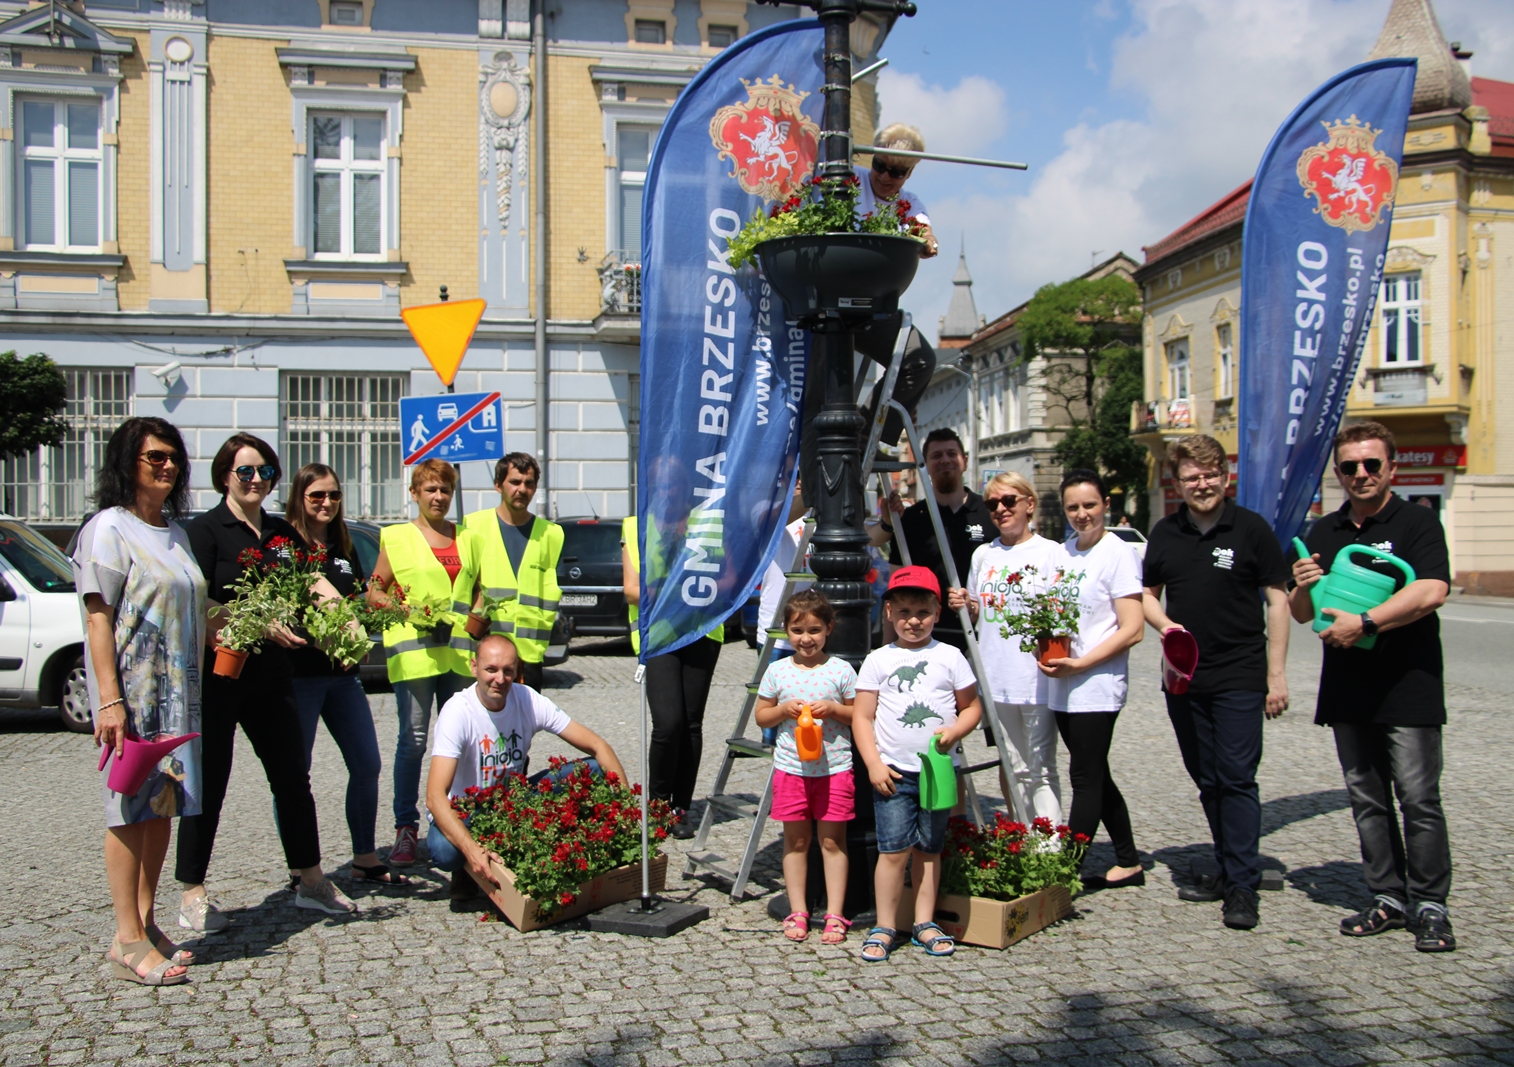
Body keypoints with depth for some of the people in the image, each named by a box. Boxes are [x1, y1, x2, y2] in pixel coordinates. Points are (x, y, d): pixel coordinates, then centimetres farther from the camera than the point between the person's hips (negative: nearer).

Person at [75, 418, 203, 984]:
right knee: (132, 808, -4)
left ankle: (146, 922, 18)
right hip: (132, 689, -7)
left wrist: (194, 686, 14)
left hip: (178, 689, 7)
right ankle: (128, 939, 0)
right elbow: (98, 618, -13)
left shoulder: (175, 532, 16)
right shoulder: (109, 529, -7)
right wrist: (109, 699, -20)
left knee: (163, 806, 10)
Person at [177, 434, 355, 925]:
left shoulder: (282, 532, 14)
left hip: (270, 674, 6)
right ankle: (191, 894, 12)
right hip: (218, 673, -6)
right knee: (209, 783, 1)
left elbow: (315, 583, 7)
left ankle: (311, 880, 21)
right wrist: (261, 625, -23)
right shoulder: (205, 529, -5)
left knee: (292, 775, 10)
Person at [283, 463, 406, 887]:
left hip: (343, 673, 7)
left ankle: (365, 859, 20)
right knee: (295, 772, 2)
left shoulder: (344, 548, 15)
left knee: (367, 766, 8)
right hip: (298, 672, -6)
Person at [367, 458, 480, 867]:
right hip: (413, 649, -3)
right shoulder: (396, 537, 8)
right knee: (413, 741, -6)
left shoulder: (467, 537, 17)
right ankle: (405, 828, 2)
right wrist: (407, 610, -11)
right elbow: (374, 591, 6)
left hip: (459, 650, 3)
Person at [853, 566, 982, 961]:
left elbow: (971, 707, 10)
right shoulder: (878, 661, 2)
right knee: (894, 849, -6)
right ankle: (885, 927, 4)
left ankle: (924, 923, 18)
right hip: (893, 772, -1)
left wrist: (956, 730, -11)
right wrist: (874, 764, -8)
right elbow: (861, 717, 1)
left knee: (929, 849, 8)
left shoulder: (949, 657, 4)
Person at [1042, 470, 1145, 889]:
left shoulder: (1118, 553, -9)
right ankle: (1128, 863, 26)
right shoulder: (1061, 553, 12)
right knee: (1096, 777, 14)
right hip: (1061, 686, 8)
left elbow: (1132, 630, -13)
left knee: (1086, 780, -4)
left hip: (1096, 686, -8)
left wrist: (1080, 663, -18)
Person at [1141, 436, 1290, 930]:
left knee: (1237, 779, -6)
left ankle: (1242, 887, 0)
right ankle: (1228, 870, 25)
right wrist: (1164, 624, -6)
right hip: (1184, 678, 5)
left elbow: (1277, 601, -2)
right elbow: (1147, 593, 17)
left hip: (1240, 678, -4)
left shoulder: (1251, 528, -4)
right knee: (1208, 781, 12)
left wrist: (1277, 675, -6)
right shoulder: (1164, 533, 7)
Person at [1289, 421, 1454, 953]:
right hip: (1348, 689, 5)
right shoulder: (1322, 534, 13)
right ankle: (1388, 897, 19)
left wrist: (1364, 623, -22)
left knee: (1419, 799, -3)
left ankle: (1430, 905, 7)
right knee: (1367, 799, 9)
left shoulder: (1418, 523, -3)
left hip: (1408, 687, -5)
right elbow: (1302, 613, 16)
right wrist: (1303, 588, -7)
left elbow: (1432, 591, -19)